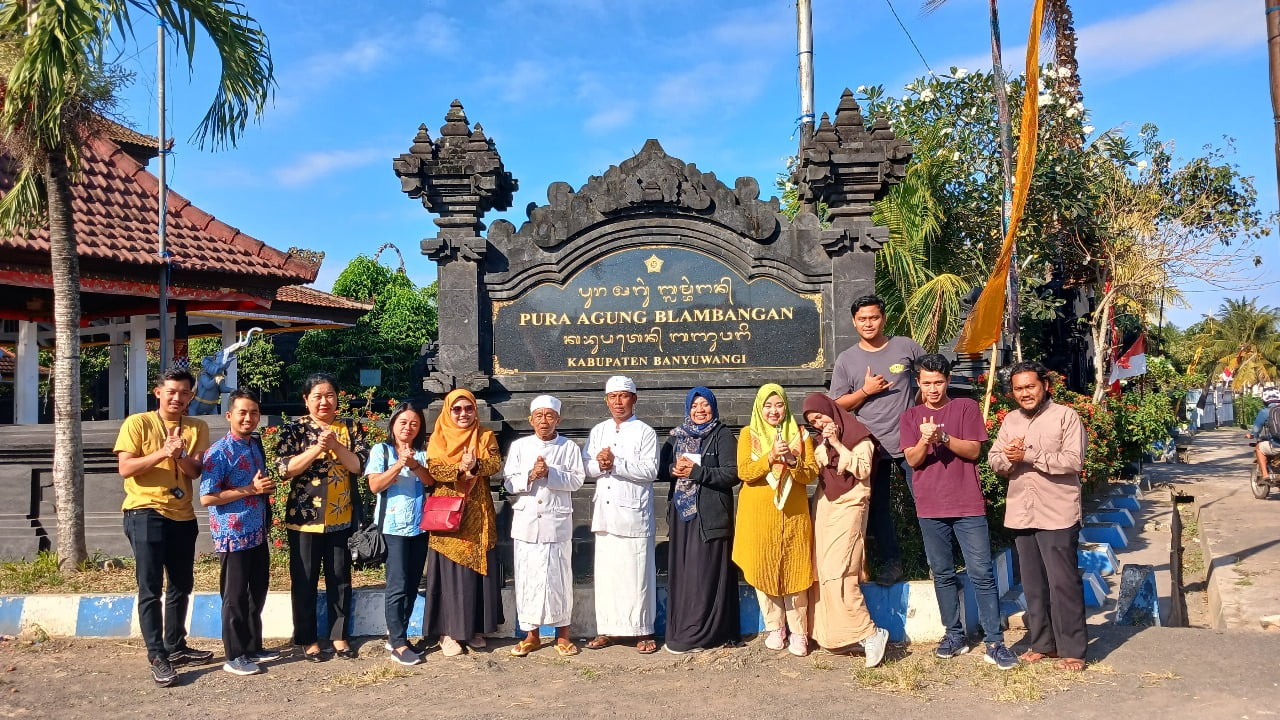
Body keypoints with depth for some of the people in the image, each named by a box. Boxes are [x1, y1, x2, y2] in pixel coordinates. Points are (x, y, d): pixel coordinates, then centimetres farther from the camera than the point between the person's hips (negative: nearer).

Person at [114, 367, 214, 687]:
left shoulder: (198, 428, 6)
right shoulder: (137, 423, -4)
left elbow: (197, 472, -1)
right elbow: (125, 468, -11)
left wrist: (181, 455, -20)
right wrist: (162, 453, -24)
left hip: (183, 516, 5)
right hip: (145, 513, -5)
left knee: (181, 586, 14)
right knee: (150, 589, -5)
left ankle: (176, 647, 27)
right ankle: (157, 657, 0)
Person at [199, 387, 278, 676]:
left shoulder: (256, 446, 10)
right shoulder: (218, 453, -14)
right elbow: (207, 498, -19)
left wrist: (267, 488, 5)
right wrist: (251, 489, -21)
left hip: (257, 533, 8)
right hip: (232, 535, -8)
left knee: (257, 594, 16)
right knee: (235, 597, 2)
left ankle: (253, 647, 29)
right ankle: (234, 657, 13)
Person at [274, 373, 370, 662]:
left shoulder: (351, 429, 4)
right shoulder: (293, 429, -1)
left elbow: (360, 464, -5)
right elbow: (285, 468, -12)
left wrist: (335, 445, -19)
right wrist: (318, 447, -21)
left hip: (342, 518, 2)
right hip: (304, 517, -2)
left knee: (340, 579, 9)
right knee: (305, 580, 6)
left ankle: (340, 635, 21)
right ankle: (308, 639, 18)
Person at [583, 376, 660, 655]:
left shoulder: (645, 432, -1)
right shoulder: (598, 431, 15)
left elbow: (650, 471, -11)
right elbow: (585, 467, 9)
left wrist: (615, 463, -16)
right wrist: (599, 464, -11)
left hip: (633, 513, -4)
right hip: (604, 513, 5)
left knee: (637, 573, -2)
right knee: (605, 572, 7)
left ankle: (643, 631, 7)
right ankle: (606, 629, 17)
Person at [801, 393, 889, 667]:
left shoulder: (859, 436, -4)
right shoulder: (821, 440, 16)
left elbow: (863, 470, -14)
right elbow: (813, 471, 10)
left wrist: (837, 445, -16)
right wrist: (824, 445, -5)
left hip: (848, 508, -7)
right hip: (824, 507, 7)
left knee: (837, 574, -16)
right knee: (822, 571, 1)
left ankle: (869, 634, -11)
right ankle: (829, 634, 7)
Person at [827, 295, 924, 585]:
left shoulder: (905, 347, 1)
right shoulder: (846, 360, 3)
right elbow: (837, 405, 2)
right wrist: (865, 391, -13)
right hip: (872, 444, 1)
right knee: (877, 507, 6)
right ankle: (890, 562, 17)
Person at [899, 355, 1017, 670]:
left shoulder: (966, 408, 3)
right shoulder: (910, 417, 9)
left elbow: (974, 451, -4)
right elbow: (912, 460, 0)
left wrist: (943, 437, -19)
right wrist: (925, 440, -20)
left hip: (968, 505, -2)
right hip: (930, 507, 2)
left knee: (982, 574, -4)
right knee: (943, 574, 9)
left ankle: (994, 642, 0)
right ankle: (954, 635, 20)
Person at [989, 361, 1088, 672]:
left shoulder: (1066, 416, -4)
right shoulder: (1010, 421, 14)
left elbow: (1073, 460, -14)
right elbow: (994, 460, 9)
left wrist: (1029, 455, -17)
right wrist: (1009, 457, -13)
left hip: (1057, 515, -5)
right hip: (1021, 514, 6)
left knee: (1063, 583, -3)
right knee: (1033, 585, 11)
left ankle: (1072, 650, 6)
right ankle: (1042, 643, 22)